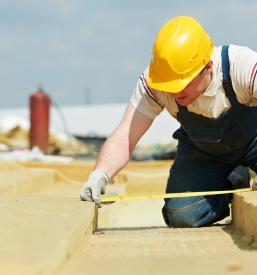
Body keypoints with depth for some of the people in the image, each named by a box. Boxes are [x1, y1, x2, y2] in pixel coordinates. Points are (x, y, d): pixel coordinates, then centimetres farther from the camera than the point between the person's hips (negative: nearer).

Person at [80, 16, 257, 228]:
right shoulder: (152, 83, -29)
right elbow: (124, 138, -30)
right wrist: (100, 173, -49)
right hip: (201, 150, 2)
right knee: (181, 216, -18)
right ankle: (236, 182, 11)